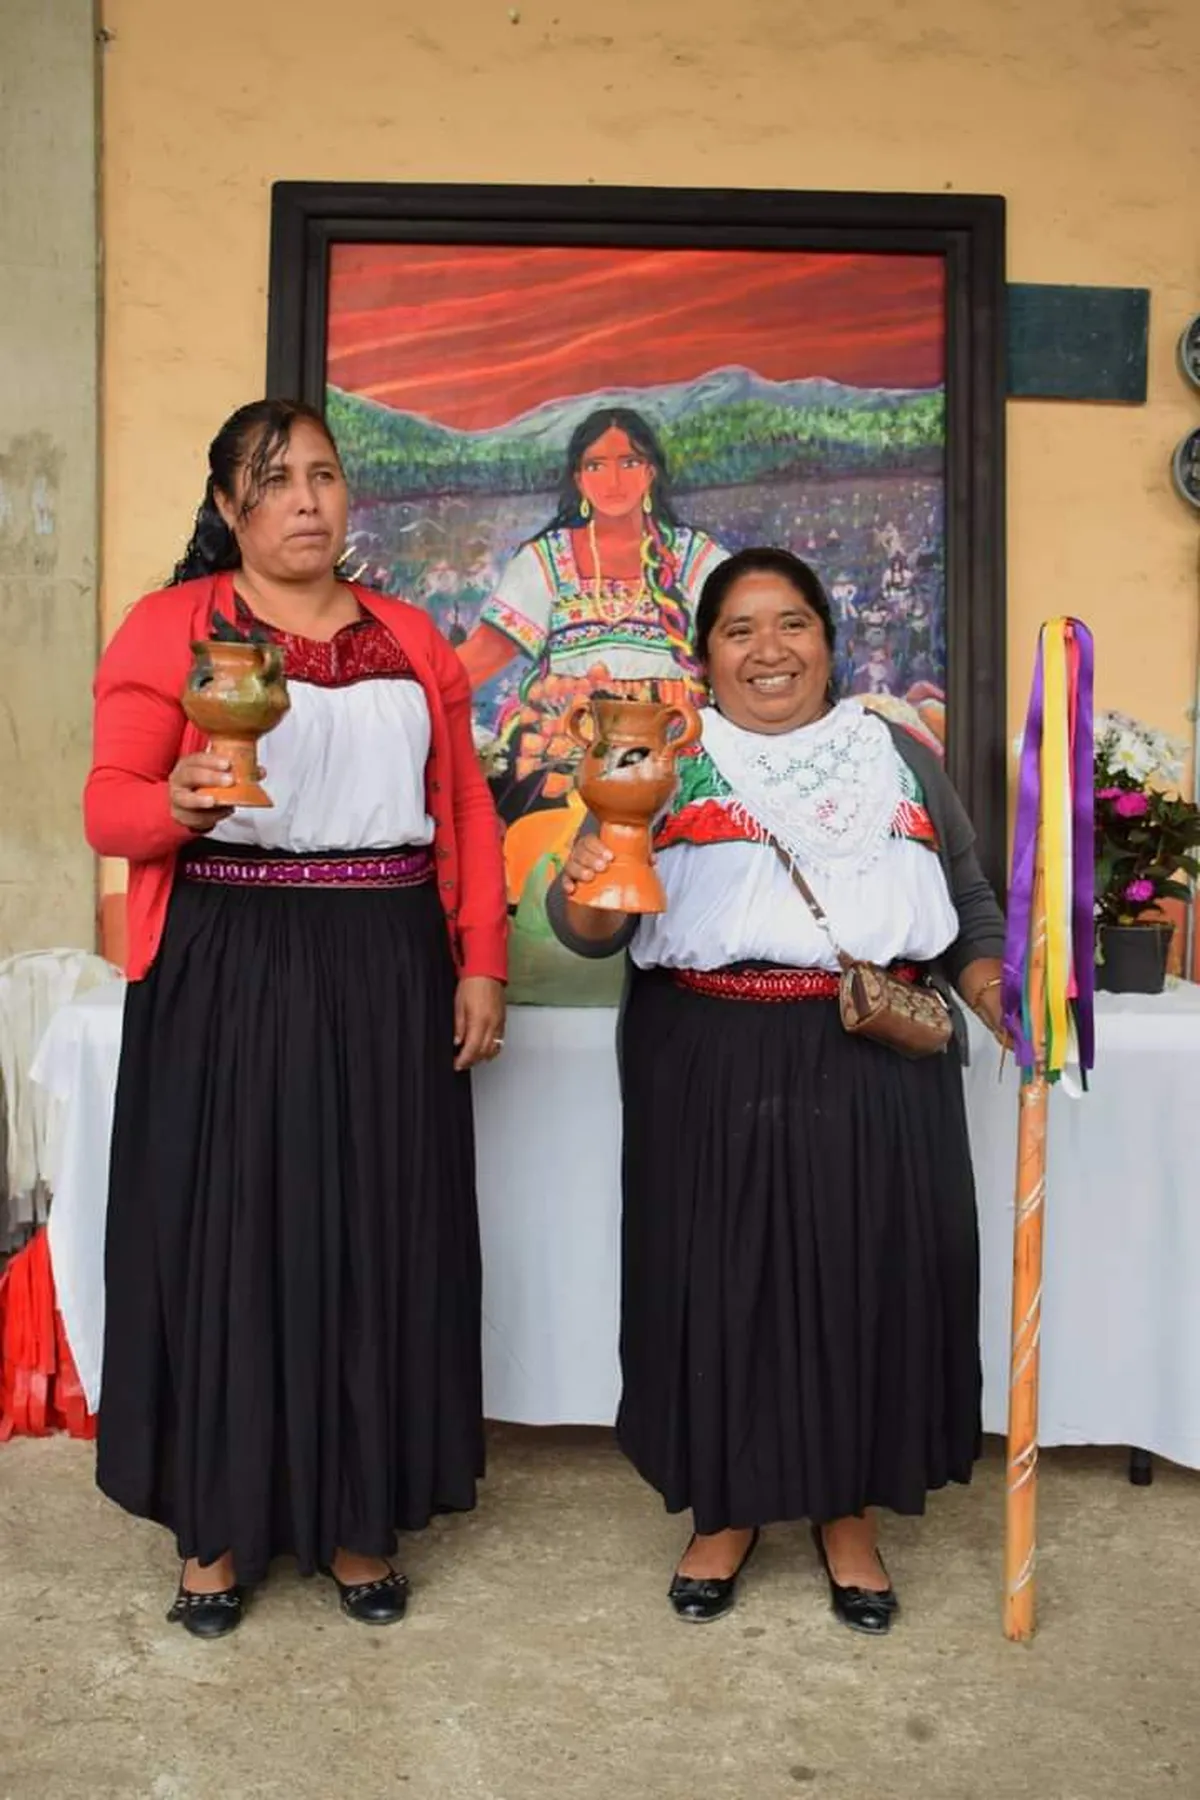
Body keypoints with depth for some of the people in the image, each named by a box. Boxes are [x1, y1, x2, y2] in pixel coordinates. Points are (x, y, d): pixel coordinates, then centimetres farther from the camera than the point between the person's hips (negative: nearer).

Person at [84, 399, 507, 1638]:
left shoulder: (408, 637, 13)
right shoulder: (170, 625, 2)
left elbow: (466, 811, 10)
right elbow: (108, 804, -6)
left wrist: (480, 966, 2)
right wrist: (177, 804, -28)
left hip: (389, 974, 3)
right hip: (229, 971, -3)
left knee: (379, 1241, 8)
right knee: (225, 1238, 4)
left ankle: (357, 1519, 24)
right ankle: (218, 1525, 21)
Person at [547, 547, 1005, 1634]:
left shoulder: (900, 760, 10)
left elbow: (971, 904, 15)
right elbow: (592, 930, -3)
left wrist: (988, 983, -4)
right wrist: (585, 893, -25)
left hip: (876, 1070, 2)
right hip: (711, 1073, -1)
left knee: (867, 1277, 5)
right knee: (718, 1280, 5)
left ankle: (850, 1516, 27)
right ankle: (726, 1511, 27)